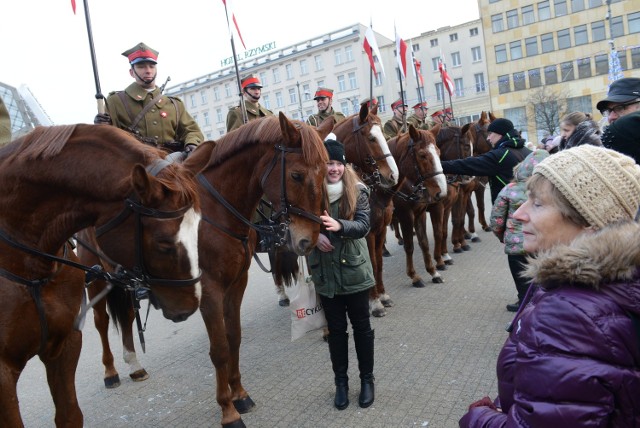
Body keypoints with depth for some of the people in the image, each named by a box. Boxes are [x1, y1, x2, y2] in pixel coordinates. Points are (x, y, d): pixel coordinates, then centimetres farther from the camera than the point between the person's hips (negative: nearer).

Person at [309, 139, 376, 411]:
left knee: (362, 326, 13)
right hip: (325, 273, 1)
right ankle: (341, 381, 33)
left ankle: (367, 379, 32)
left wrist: (339, 226, -35)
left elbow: (364, 225, -17)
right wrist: (315, 235, -19)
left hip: (354, 270, -1)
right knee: (336, 329, 15)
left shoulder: (357, 191, -8)